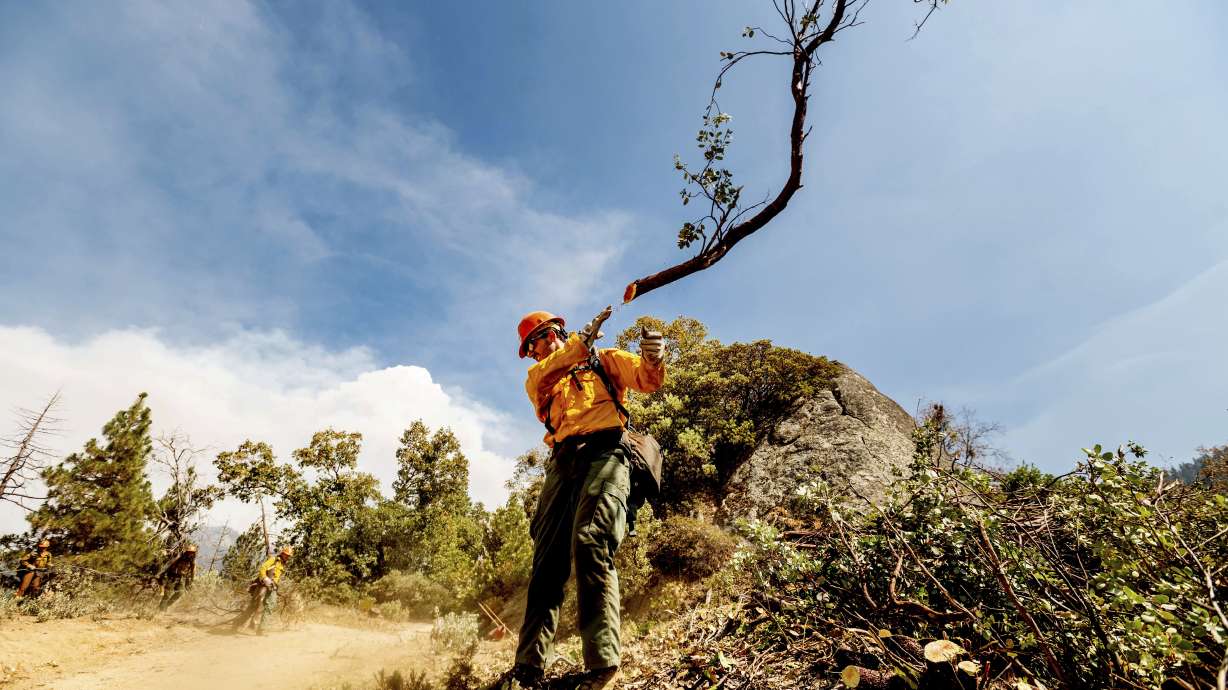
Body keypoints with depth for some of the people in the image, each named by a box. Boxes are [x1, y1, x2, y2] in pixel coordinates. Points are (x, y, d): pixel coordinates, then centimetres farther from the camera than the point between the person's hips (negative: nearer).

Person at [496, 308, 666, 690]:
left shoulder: (605, 359, 20)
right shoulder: (538, 377, 26)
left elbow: (646, 379, 5)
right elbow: (542, 376, 1)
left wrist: (653, 358, -19)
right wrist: (580, 341, -12)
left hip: (604, 452, -4)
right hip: (562, 462, 4)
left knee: (589, 544, -23)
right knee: (547, 559, -1)